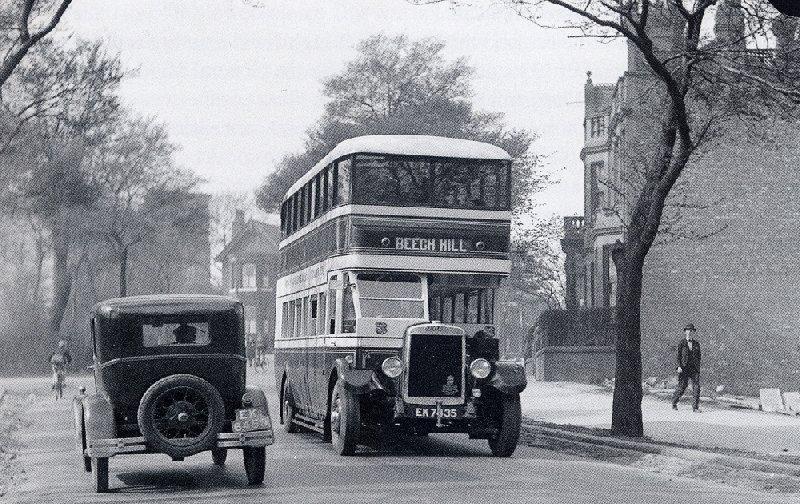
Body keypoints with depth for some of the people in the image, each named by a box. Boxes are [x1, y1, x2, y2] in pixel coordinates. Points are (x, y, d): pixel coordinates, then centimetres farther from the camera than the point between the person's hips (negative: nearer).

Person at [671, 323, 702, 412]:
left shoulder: (696, 344, 11)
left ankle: (695, 407, -8)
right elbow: (678, 355, 0)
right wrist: (679, 366, -11)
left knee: (696, 386, -10)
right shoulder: (682, 343, 2)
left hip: (694, 368, 3)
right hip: (684, 368, -3)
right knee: (682, 386, 0)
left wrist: (698, 367, 11)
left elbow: (699, 357, 16)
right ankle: (674, 403, 24)